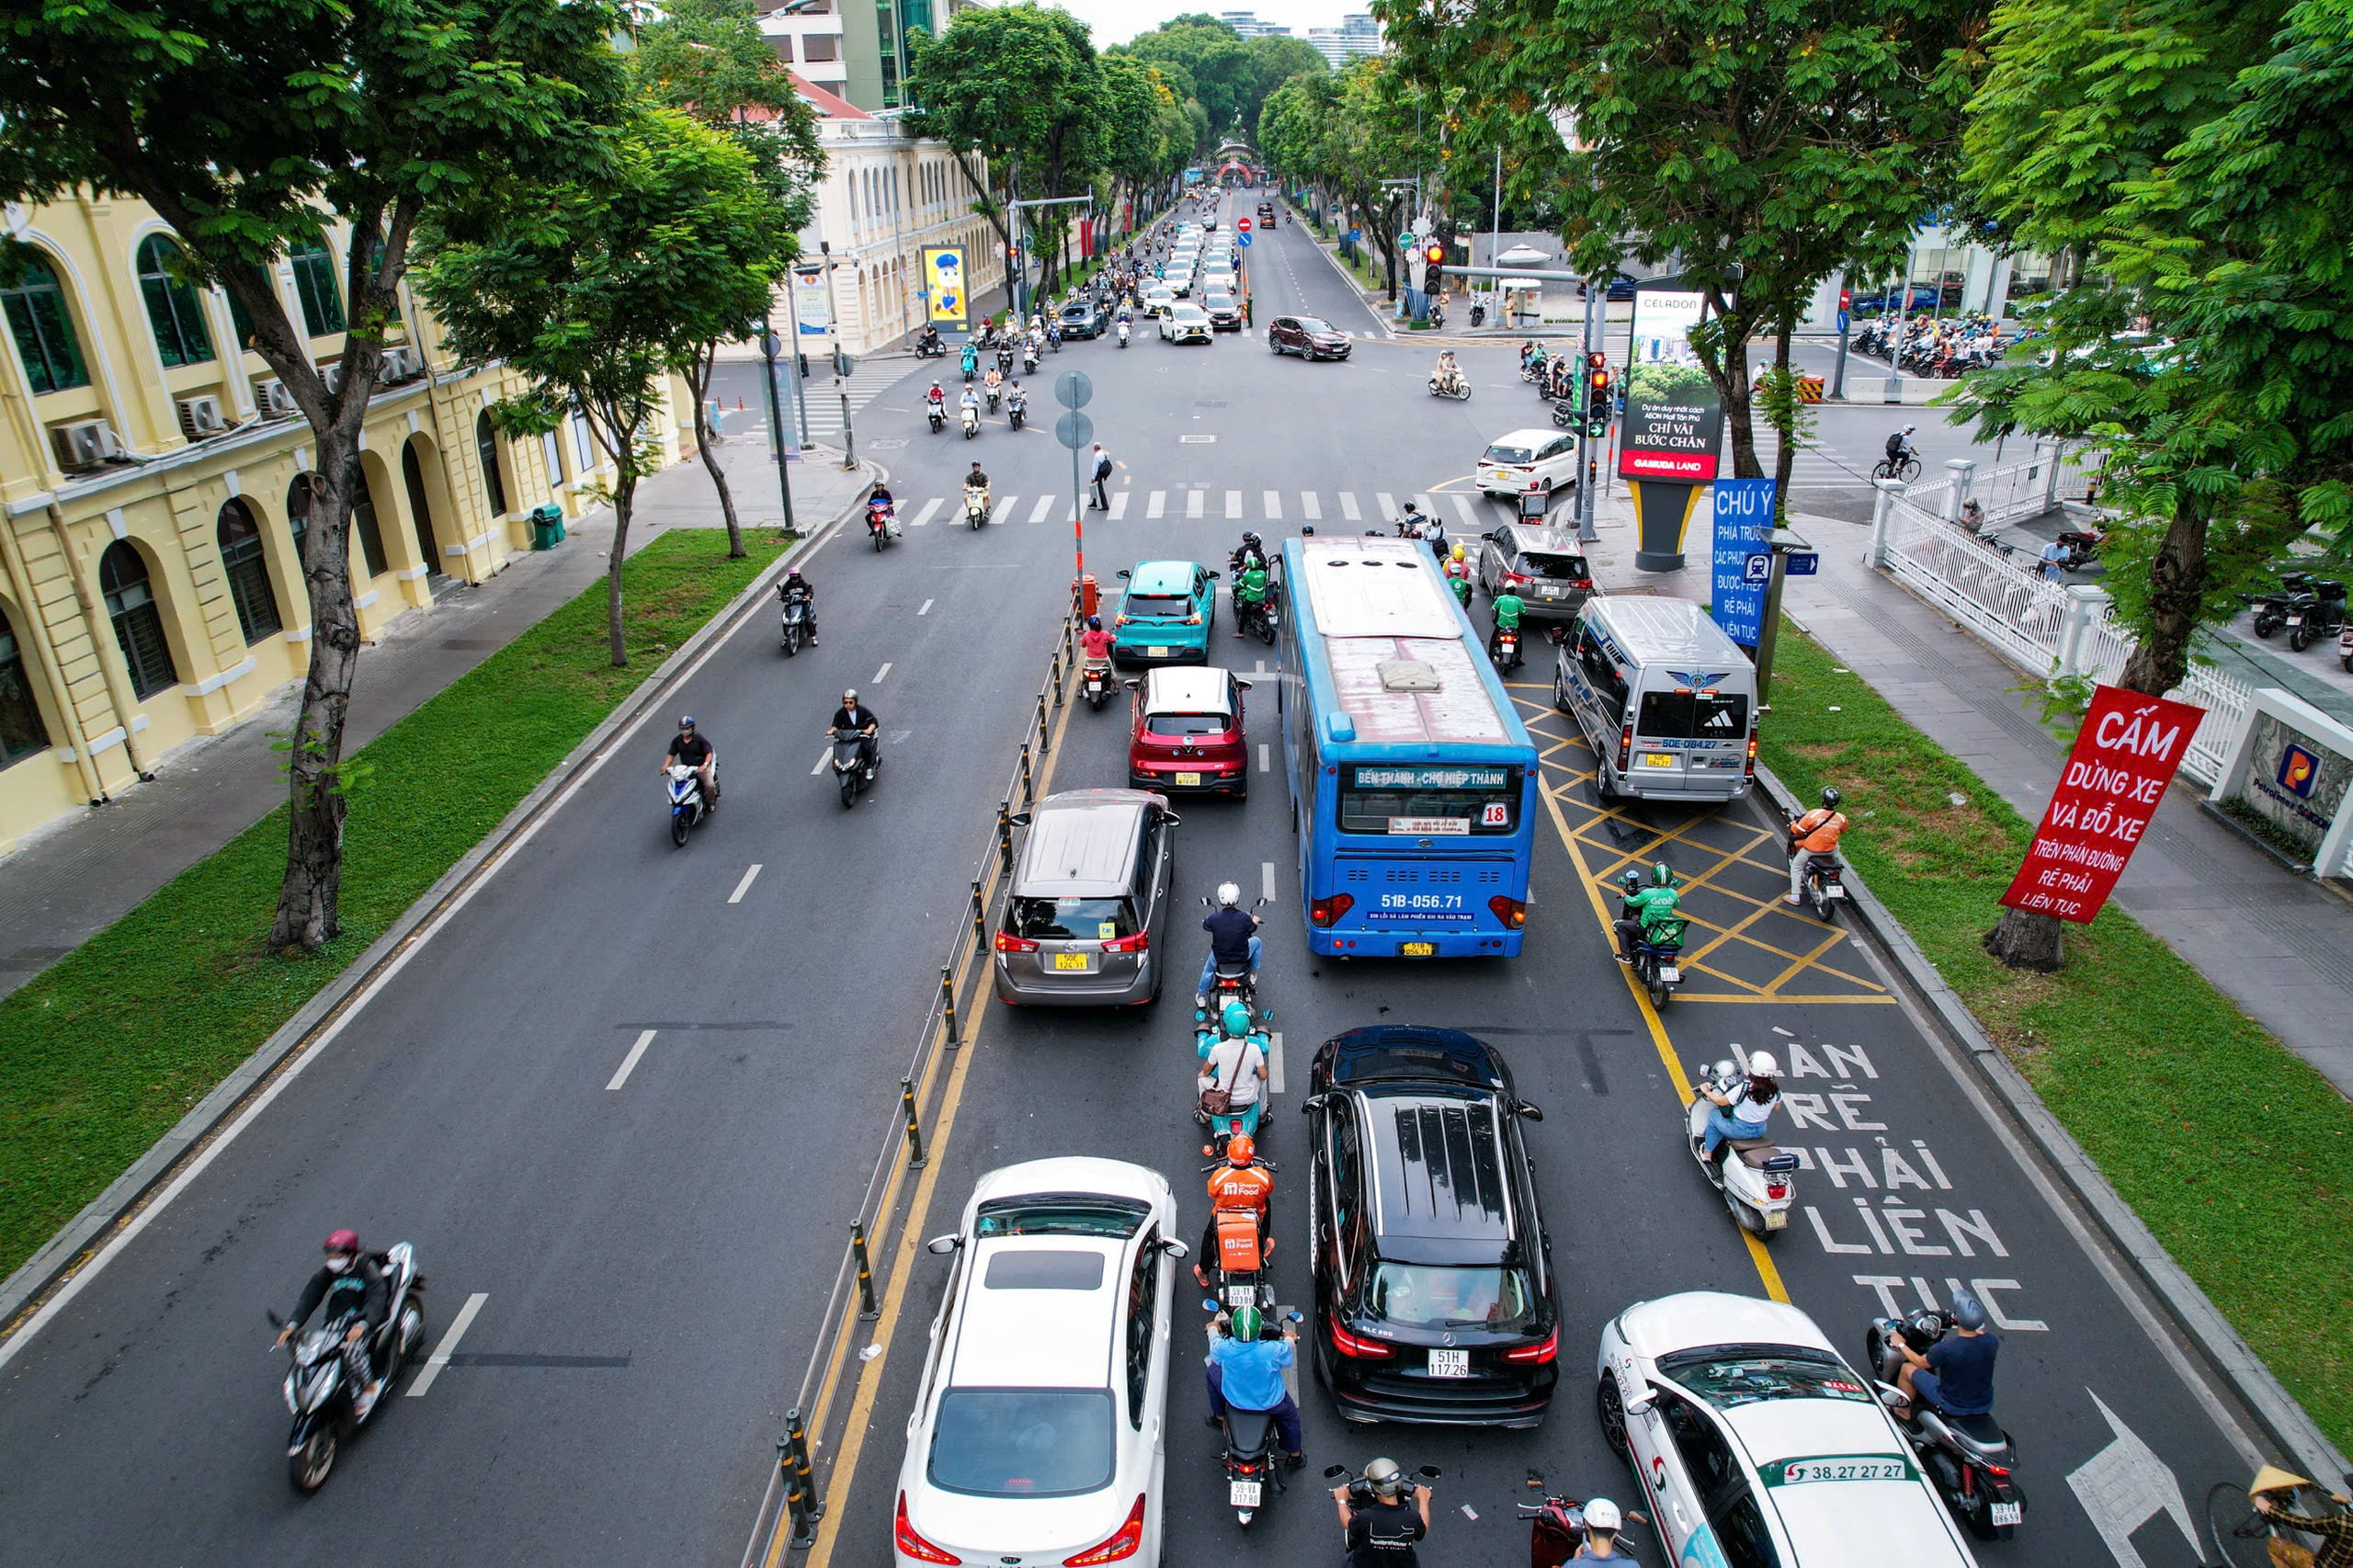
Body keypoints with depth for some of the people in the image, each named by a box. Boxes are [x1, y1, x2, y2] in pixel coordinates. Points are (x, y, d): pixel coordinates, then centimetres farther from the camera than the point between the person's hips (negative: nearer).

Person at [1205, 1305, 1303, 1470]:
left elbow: (1213, 1352, -3)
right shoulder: (1273, 1350, -34)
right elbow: (1288, 1358, -9)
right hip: (1269, 1403, 0)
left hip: (1234, 1399, 1)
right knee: (1289, 1414, 31)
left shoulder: (1224, 1348, -30)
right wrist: (1289, 1339, 14)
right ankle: (1294, 1455, 45)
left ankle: (1218, 1416, 39)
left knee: (1213, 1371, 24)